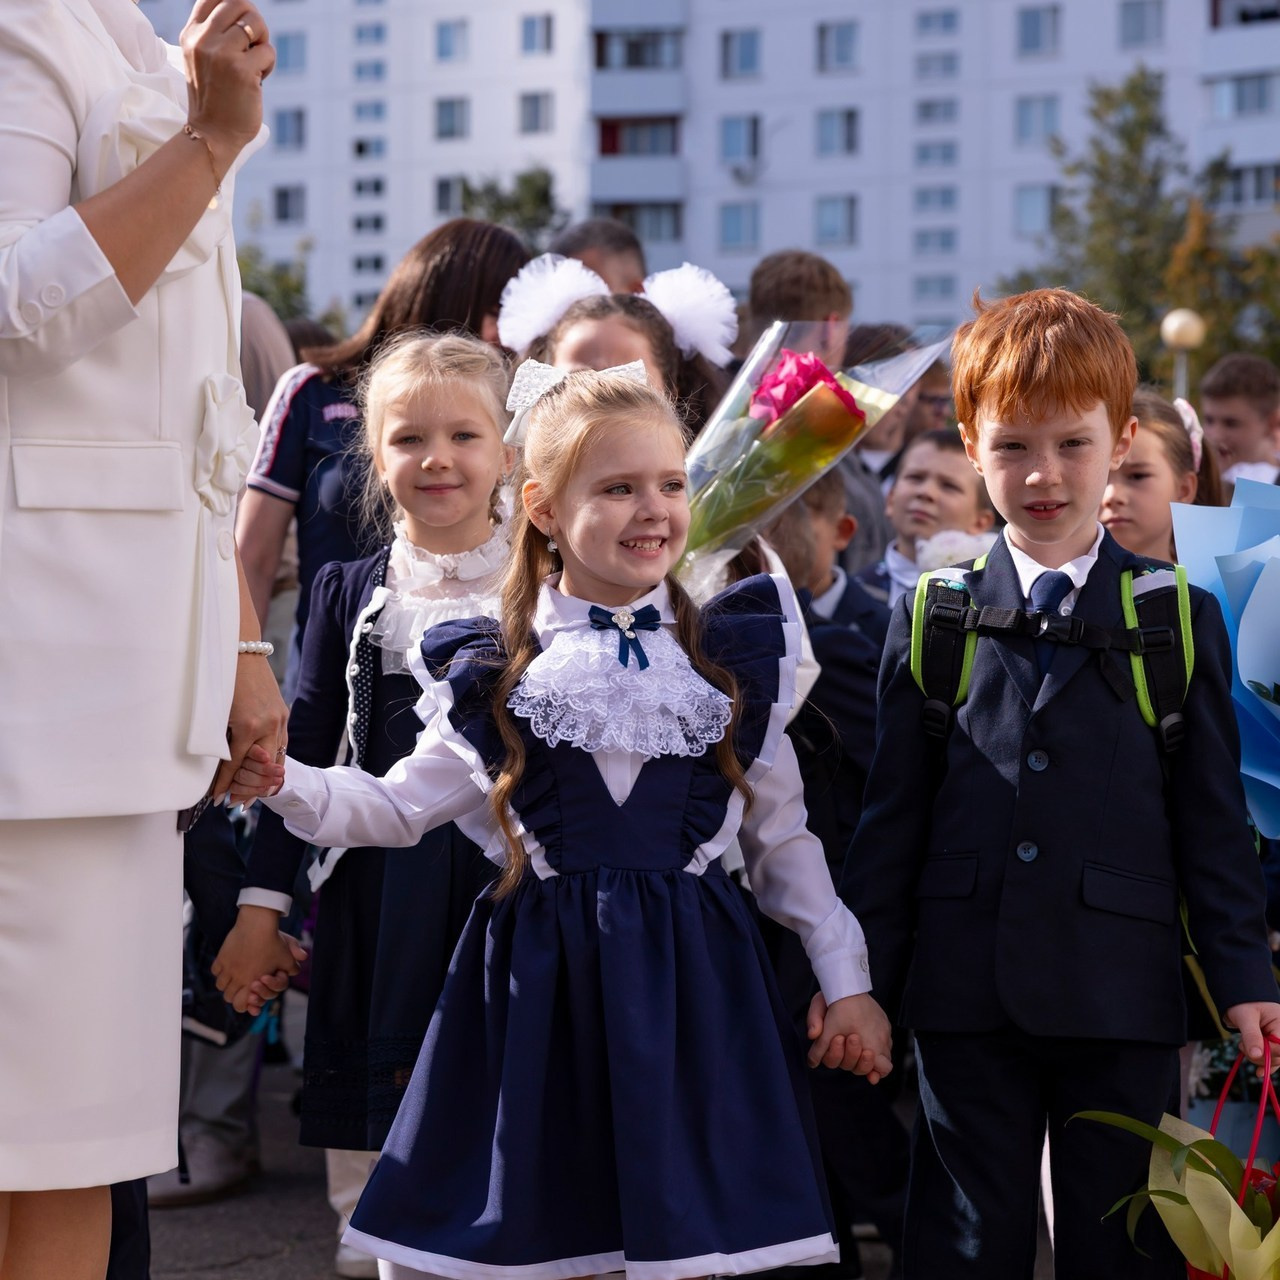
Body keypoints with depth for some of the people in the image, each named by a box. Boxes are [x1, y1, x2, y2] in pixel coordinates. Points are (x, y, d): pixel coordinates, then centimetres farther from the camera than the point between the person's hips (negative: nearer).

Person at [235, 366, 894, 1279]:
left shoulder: (733, 660, 5)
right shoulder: (495, 679, 4)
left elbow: (782, 834, 10)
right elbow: (399, 807, 9)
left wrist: (844, 978, 8)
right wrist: (287, 783, -8)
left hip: (689, 980, 0)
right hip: (547, 985, 0)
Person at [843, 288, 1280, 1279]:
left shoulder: (1179, 620, 5)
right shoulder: (927, 619, 8)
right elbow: (891, 819, 10)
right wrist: (863, 981, 7)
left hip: (1125, 1001, -1)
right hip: (965, 998, 1)